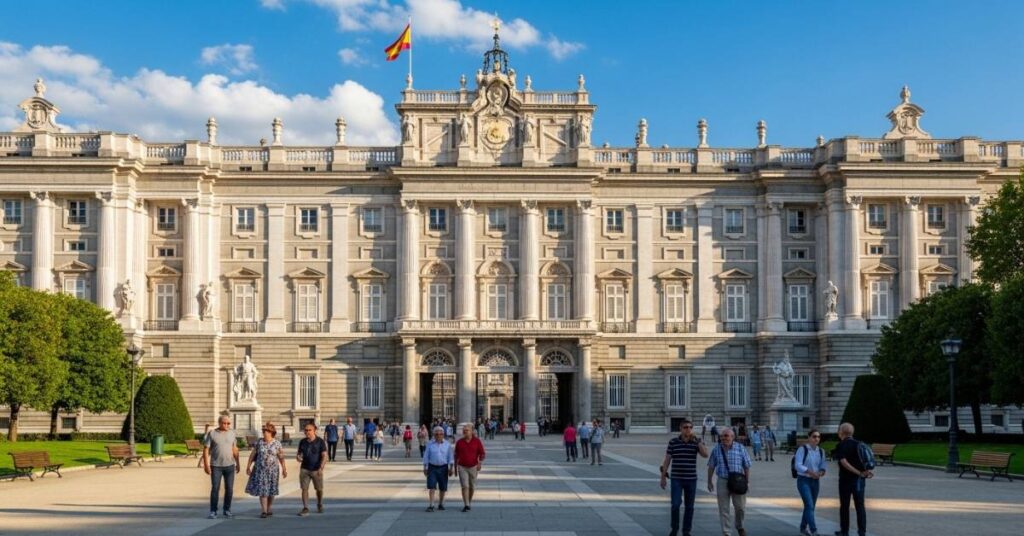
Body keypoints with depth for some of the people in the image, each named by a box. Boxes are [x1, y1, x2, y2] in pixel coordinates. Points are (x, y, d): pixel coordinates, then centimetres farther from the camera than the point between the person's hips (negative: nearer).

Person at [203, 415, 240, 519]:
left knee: (229, 489, 4)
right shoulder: (212, 434, -4)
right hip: (216, 466, -3)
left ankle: (227, 510, 16)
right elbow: (206, 449, -5)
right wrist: (206, 465, -11)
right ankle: (213, 511, 3)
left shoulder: (232, 433, 7)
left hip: (230, 465, 3)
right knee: (215, 488, -4)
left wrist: (238, 463, 13)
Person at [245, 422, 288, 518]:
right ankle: (264, 511, -6)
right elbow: (252, 454, 2)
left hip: (272, 469, 0)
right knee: (262, 489, -6)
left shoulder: (277, 443, -3)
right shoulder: (259, 442, -1)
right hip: (260, 469, 0)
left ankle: (269, 508, 24)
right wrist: (248, 466, 0)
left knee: (271, 489, 8)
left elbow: (281, 457, -1)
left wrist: (284, 469, -2)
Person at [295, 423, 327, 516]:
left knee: (319, 489, 9)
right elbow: (299, 453, 15)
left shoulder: (320, 442, -6)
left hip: (316, 470, -2)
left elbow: (324, 456, -10)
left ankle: (320, 505, 31)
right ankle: (306, 508, -3)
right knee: (304, 489, -5)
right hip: (304, 469, 2)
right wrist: (298, 457, -11)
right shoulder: (302, 442, 5)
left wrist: (321, 468, -21)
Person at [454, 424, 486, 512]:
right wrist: (455, 467, 13)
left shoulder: (477, 441, -3)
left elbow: (482, 453, -1)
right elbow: (456, 455, 10)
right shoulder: (459, 442, 1)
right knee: (465, 486, -11)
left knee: (472, 487, 12)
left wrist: (480, 463, -17)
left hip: (473, 467, 0)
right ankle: (466, 505, -14)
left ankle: (469, 503, 31)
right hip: (462, 467, 0)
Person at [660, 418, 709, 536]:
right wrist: (663, 476, 1)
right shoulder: (673, 442, -1)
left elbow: (705, 454, -14)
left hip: (691, 479, 2)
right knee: (675, 504, -9)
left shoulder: (696, 441, 1)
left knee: (689, 507, 8)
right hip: (676, 479, -2)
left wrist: (697, 440, -17)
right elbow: (667, 459, 2)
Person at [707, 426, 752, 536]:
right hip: (723, 481, 1)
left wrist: (747, 481, 0)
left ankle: (740, 527, 34)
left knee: (740, 507, 7)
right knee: (723, 509, 2)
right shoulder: (716, 450, -1)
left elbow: (746, 466, 1)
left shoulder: (740, 448, -5)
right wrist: (710, 482, 9)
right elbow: (711, 467, 7)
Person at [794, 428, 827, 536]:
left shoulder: (821, 451, 7)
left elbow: (822, 465, 13)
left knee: (811, 506, 13)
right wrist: (810, 472, -29)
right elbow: (797, 465, -17)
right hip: (804, 480, -6)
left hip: (815, 481, 6)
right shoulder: (802, 449, -11)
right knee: (809, 505, -16)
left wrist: (822, 471, -11)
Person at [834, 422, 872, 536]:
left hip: (846, 479, -5)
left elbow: (844, 463, -21)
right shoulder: (859, 444, 8)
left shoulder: (841, 446, -11)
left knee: (844, 506, 6)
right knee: (860, 506, 7)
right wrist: (867, 471, -5)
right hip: (859, 480, 5)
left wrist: (859, 473, -21)